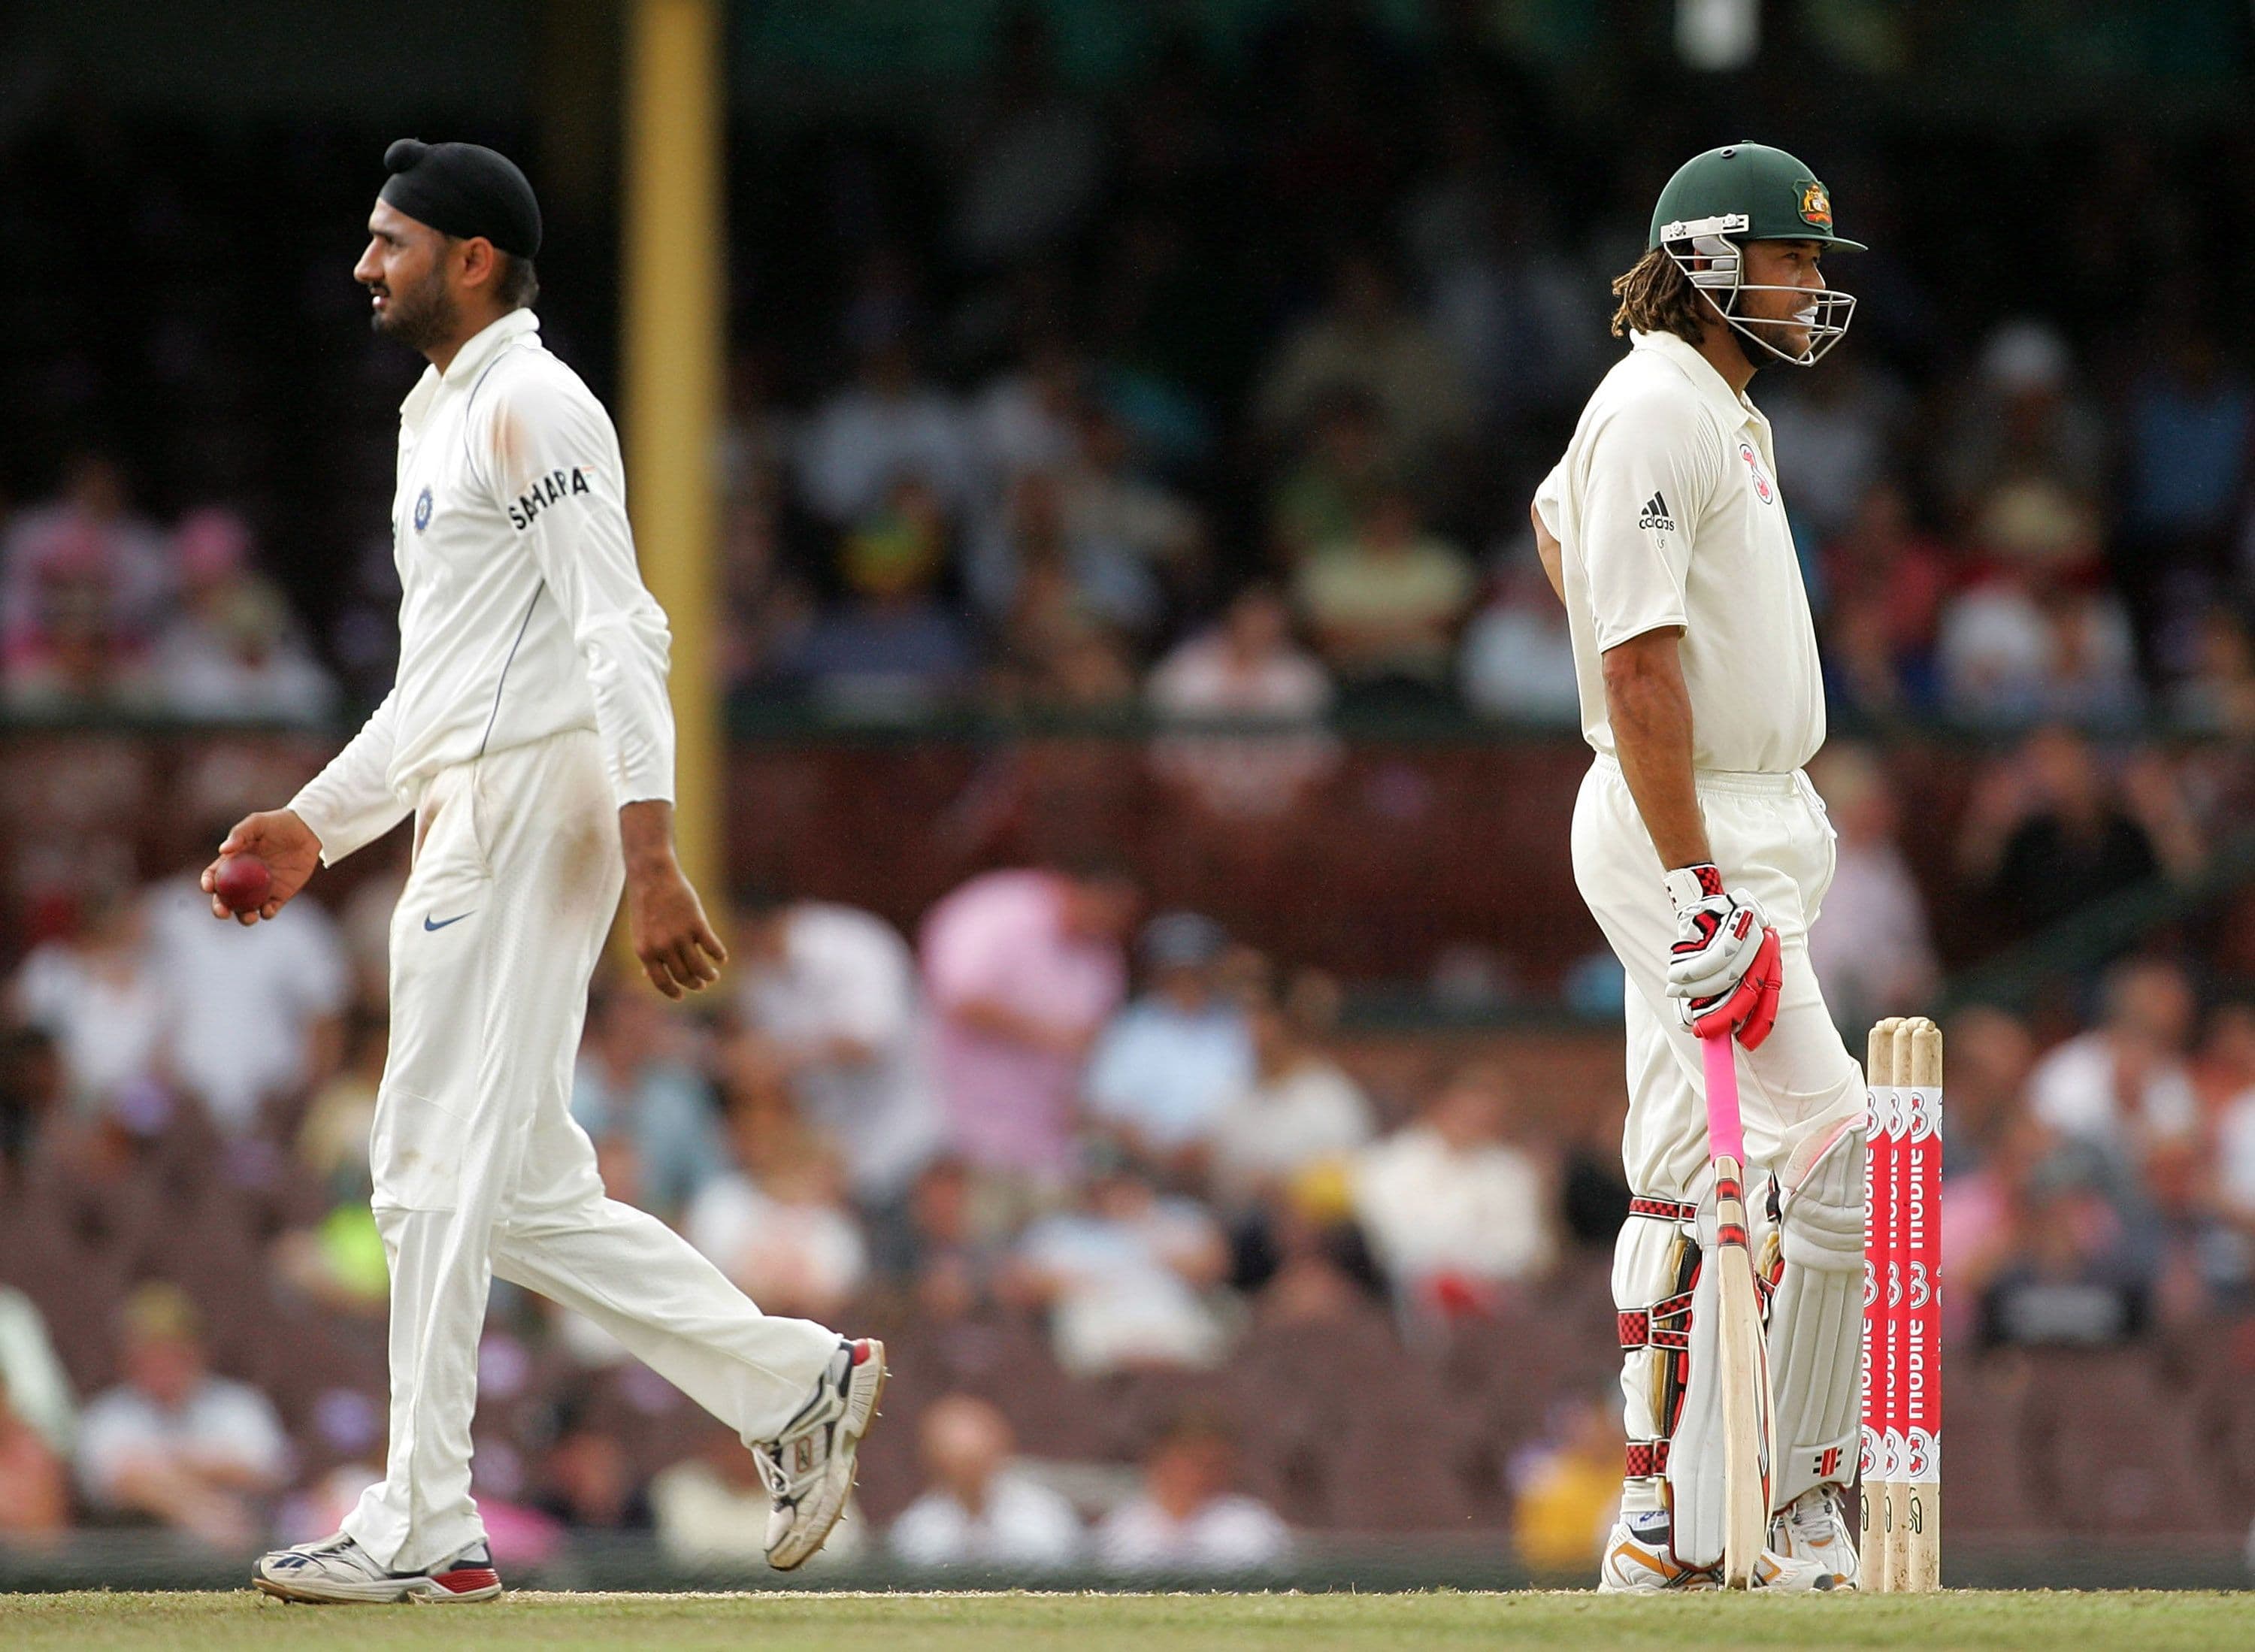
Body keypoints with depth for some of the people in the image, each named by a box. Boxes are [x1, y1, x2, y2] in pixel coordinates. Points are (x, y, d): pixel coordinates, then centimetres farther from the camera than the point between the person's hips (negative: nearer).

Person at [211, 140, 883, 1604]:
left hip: (530, 808, -10)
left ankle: (424, 1529, -8)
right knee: (522, 1192, 8)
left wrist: (653, 859, -26)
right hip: (464, 818, 10)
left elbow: (620, 638, -18)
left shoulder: (532, 408, -9)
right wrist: (318, 828, 20)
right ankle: (792, 1385, 9)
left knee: (441, 1164, -9)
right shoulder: (441, 424, 23)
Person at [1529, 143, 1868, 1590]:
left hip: (1753, 819, 10)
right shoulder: (1656, 410, -16)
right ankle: (1789, 1513, -13)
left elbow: (1559, 510, 37)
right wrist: (1697, 892, -26)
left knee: (1687, 1174, 9)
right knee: (1835, 1161, -15)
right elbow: (1639, 664, -22)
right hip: (1694, 832, -10)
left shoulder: (1729, 412, 17)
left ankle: (1665, 1523, 10)